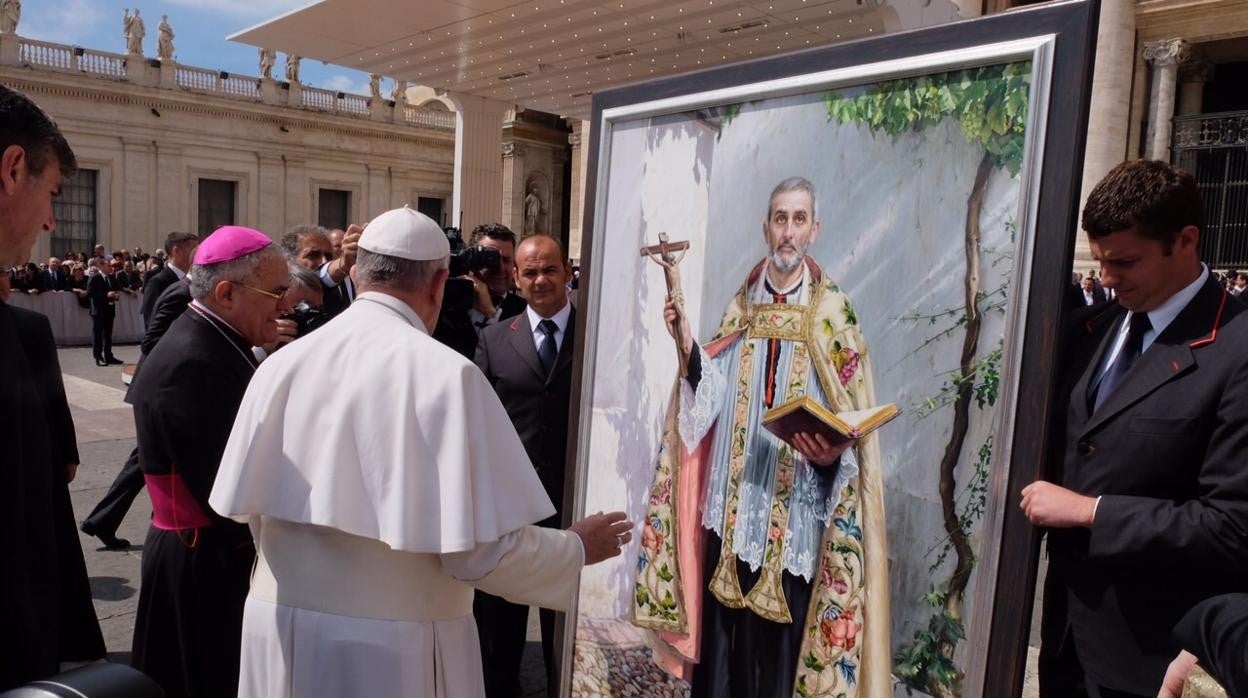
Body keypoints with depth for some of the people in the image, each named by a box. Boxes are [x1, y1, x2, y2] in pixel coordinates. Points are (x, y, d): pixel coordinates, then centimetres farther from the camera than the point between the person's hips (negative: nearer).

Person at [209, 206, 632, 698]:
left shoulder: (281, 363, -3)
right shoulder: (445, 373, -17)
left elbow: (248, 505, 4)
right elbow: (480, 548, -19)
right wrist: (577, 548, -1)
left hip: (281, 627, 4)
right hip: (395, 645, -4)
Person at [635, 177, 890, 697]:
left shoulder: (834, 314, -5)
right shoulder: (741, 306, 8)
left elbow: (852, 422, -6)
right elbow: (712, 397, 3)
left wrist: (832, 454, -25)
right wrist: (687, 346, -11)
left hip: (795, 514, -3)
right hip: (732, 504, 4)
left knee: (780, 648, 8)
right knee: (723, 639, 13)